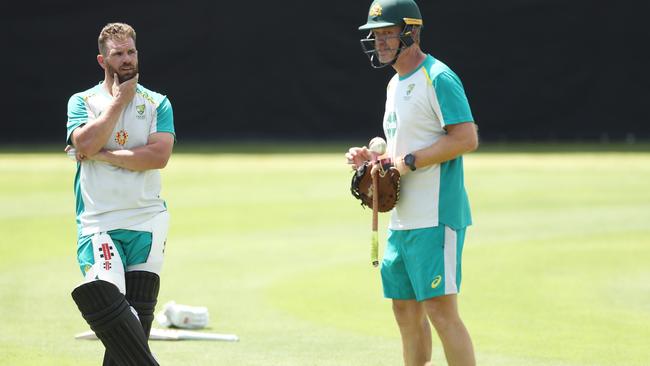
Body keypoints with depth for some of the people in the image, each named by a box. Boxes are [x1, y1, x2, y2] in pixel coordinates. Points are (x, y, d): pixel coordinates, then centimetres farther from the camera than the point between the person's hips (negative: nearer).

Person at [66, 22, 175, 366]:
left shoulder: (157, 103, 9)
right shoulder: (82, 102, 10)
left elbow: (159, 155, -7)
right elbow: (86, 144, -10)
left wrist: (102, 155, -8)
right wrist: (119, 100, -4)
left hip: (147, 221, 1)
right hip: (98, 223, -1)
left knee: (136, 312, -3)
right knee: (101, 296, -24)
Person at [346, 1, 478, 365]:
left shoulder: (438, 78, -11)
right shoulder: (396, 84, 18)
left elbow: (467, 138, -19)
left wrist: (410, 161, -18)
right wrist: (373, 158, 9)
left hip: (435, 218, -10)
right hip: (402, 220, 10)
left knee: (440, 308, -13)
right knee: (406, 309, 13)